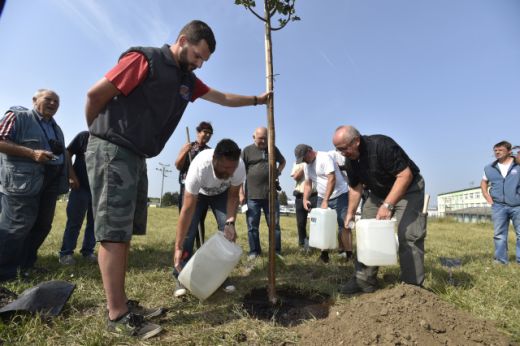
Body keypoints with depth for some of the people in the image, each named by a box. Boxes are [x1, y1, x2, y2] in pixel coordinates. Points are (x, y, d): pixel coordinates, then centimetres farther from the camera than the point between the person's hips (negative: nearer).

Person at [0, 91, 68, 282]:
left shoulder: (56, 128, 21)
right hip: (23, 180, -8)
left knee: (42, 225, 11)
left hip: (50, 182, 8)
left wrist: (69, 177, 11)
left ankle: (26, 264, 25)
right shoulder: (18, 116, -1)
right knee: (17, 225, -8)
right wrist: (32, 153, -19)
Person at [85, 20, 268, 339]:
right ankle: (118, 315, 0)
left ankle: (121, 303, 17)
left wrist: (256, 100, 23)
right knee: (114, 232, -8)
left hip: (136, 157, 8)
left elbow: (223, 98, 25)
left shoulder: (188, 80, 16)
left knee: (125, 232, 8)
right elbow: (95, 94, -8)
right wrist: (102, 134, 5)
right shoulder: (144, 60, -9)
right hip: (112, 152, -8)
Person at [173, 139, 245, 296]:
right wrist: (178, 247, -40)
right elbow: (188, 209, -41)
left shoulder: (239, 166, -36)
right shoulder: (199, 167, -45)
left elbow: (233, 196, -18)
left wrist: (230, 222, -32)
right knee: (188, 230, -15)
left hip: (221, 193, 2)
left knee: (227, 229, -11)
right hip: (197, 192, -2)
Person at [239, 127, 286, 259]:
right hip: (252, 196, -2)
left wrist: (278, 171, 7)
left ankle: (276, 252, 19)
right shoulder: (247, 151, 2)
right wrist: (241, 193, -6)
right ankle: (254, 252, 18)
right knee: (252, 226, 5)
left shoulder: (273, 149, 10)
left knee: (274, 225, 8)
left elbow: (282, 161, 28)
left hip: (271, 195, 2)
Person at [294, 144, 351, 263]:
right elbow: (307, 184, 11)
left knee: (344, 226, -5)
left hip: (340, 195, -7)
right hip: (322, 197, 7)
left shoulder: (325, 157, -17)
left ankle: (348, 255, -2)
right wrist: (305, 199, -7)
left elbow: (332, 179, -25)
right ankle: (324, 254, 11)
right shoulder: (306, 166, 8)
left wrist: (325, 201, -28)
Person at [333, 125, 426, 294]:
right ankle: (365, 280, 9)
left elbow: (405, 175, -31)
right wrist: (350, 213, 0)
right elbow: (355, 188, 6)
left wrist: (387, 205, -36)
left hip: (408, 190, -7)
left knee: (407, 236, -16)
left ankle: (412, 286, -3)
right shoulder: (350, 160, -6)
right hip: (379, 193, 7)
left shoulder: (382, 145, -29)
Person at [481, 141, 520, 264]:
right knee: (499, 234, 6)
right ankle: (501, 259, 13)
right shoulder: (489, 168, 9)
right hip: (498, 206, 2)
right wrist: (488, 197, 12)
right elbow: (484, 182, 23)